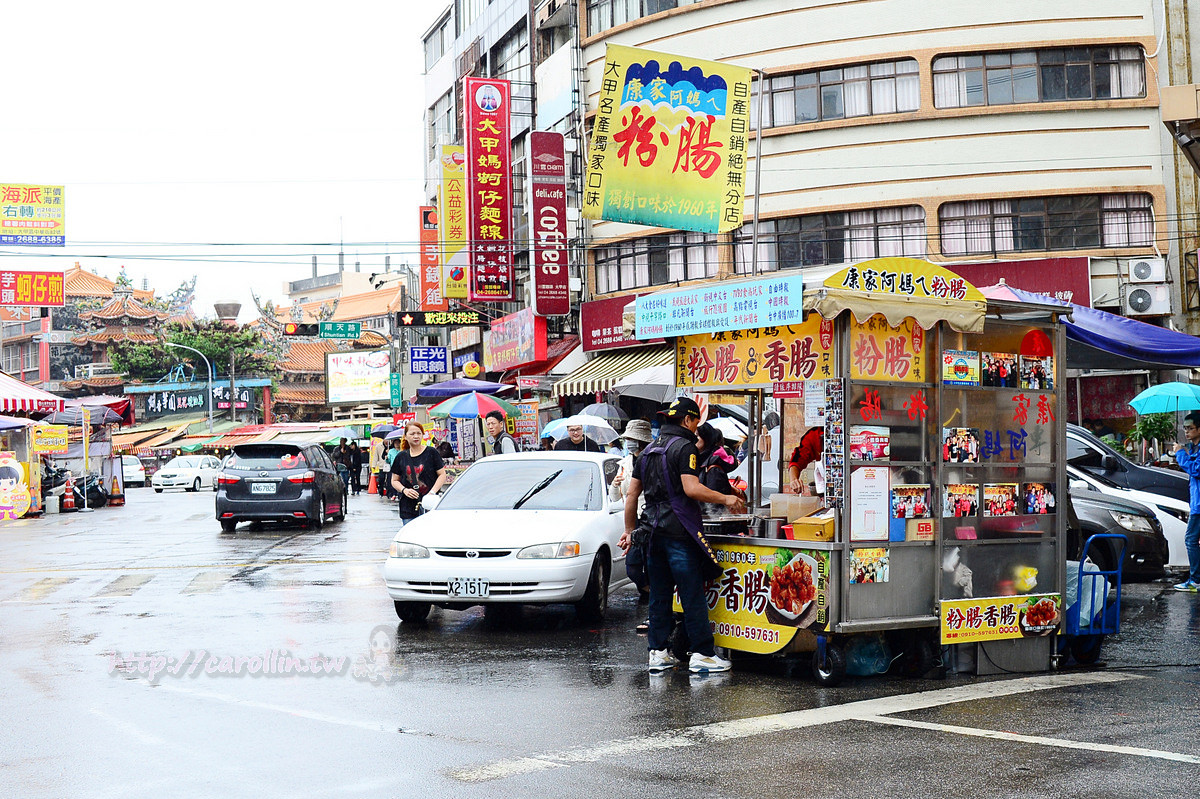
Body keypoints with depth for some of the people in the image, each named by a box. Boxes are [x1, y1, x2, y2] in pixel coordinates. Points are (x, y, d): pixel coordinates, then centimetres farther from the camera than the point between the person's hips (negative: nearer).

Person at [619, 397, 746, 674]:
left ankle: (658, 653, 11)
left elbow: (631, 494, 17)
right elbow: (691, 489, -18)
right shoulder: (684, 447, -7)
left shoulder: (649, 450, 17)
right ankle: (702, 654, -1)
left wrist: (630, 530, 22)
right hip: (679, 532, -8)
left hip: (654, 532, 8)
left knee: (659, 596, 10)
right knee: (693, 595, -3)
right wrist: (726, 499, -9)